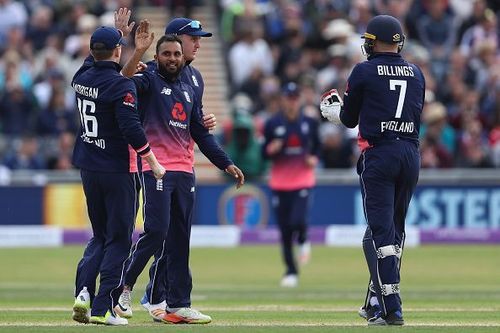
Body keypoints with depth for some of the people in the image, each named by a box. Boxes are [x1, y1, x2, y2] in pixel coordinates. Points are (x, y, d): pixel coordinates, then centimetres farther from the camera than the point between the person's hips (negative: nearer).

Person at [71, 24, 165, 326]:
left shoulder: (82, 78, 4)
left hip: (89, 169, 7)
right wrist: (153, 162, -14)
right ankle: (103, 308, -3)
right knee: (119, 239, 1)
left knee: (100, 235, 19)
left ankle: (84, 290, -2)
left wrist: (119, 31, 34)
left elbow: (98, 61, 28)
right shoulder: (121, 85, -16)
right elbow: (132, 129, -22)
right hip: (118, 170, -7)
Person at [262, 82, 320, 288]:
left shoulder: (310, 122, 3)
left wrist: (314, 159, -6)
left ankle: (303, 240, 17)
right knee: (284, 230, 2)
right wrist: (271, 150, -19)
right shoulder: (273, 124, 0)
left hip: (303, 180, -1)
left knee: (298, 221, -20)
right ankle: (291, 272, 15)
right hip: (280, 183, 1)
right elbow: (265, 153, 3)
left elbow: (317, 147, 14)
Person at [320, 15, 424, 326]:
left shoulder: (364, 72, -2)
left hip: (379, 154, -5)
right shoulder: (416, 73, 12)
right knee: (394, 229, 15)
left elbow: (349, 119, 5)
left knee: (381, 230, -7)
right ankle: (377, 301, 19)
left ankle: (391, 308, -16)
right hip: (411, 154, 5)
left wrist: (331, 108, 27)